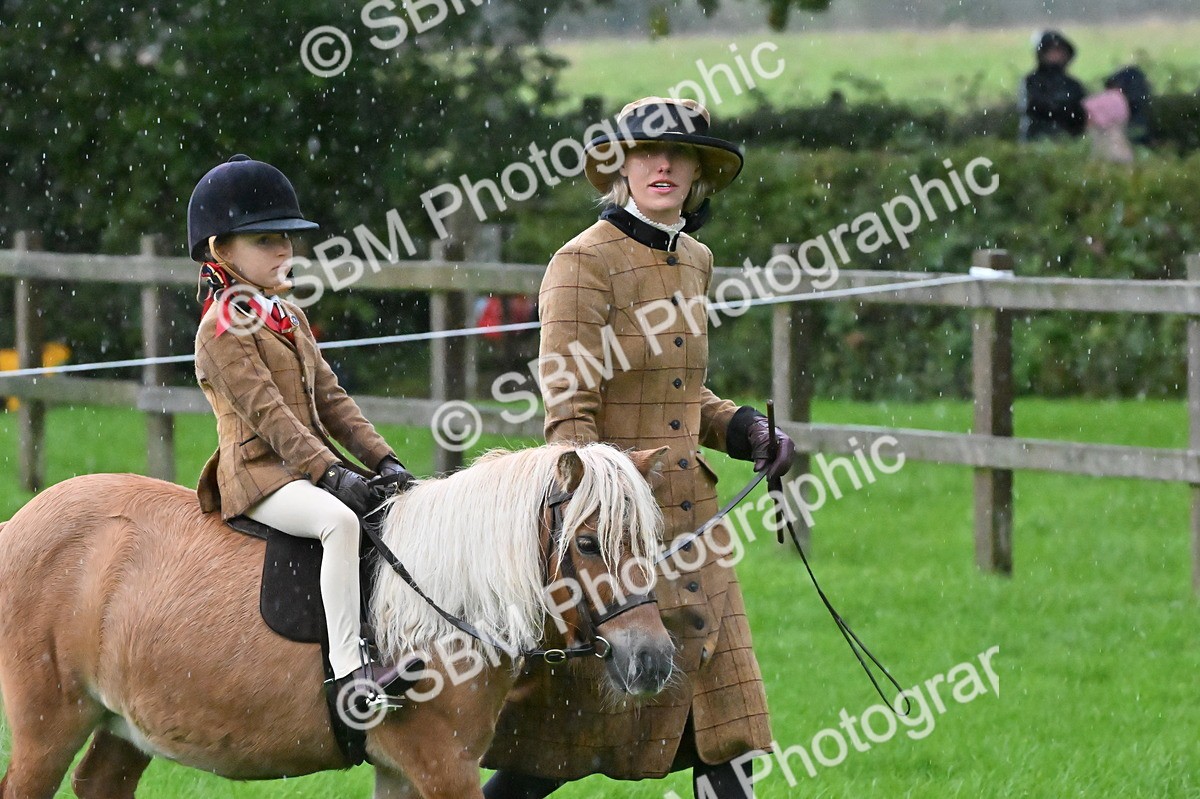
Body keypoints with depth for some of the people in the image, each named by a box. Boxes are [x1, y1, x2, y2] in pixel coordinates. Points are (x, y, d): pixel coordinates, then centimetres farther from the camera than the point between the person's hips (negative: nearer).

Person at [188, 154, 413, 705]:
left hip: (309, 467, 9)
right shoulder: (222, 330, -10)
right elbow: (266, 411, -19)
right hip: (258, 473, -9)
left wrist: (381, 459, 3)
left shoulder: (292, 320, 19)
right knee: (339, 519, -33)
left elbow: (330, 399, 16)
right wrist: (329, 471, -26)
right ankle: (349, 669, -38)